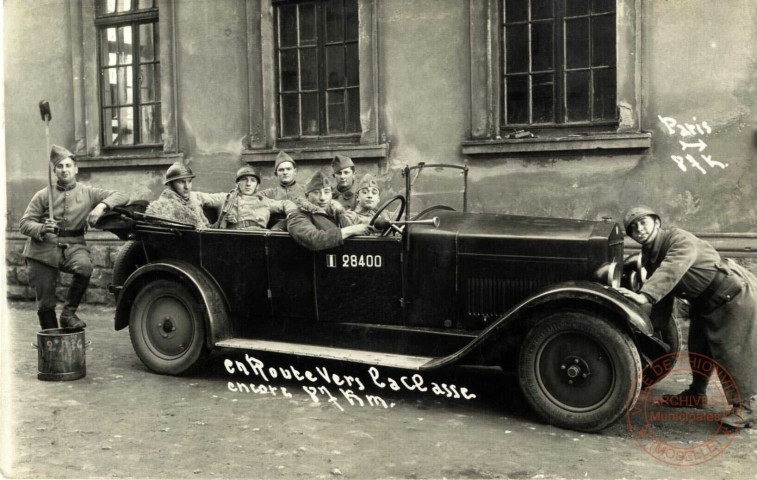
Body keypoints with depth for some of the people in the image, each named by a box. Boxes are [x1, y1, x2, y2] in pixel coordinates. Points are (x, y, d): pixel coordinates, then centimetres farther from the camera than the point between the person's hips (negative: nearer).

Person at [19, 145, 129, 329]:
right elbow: (25, 223, 1)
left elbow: (121, 196, 0)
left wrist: (102, 205, -19)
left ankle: (68, 313, -15)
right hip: (43, 248, 0)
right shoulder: (43, 195, 4)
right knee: (45, 303, 1)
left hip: (73, 245, 0)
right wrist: (42, 229, -22)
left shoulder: (88, 193, 6)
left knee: (84, 266, -34)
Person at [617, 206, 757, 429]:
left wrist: (644, 296, -57)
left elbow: (671, 270, -45)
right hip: (705, 302, 9)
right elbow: (663, 293, 9)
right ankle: (696, 394, 34)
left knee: (732, 351, -9)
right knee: (698, 348, 17)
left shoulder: (679, 240, -26)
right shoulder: (650, 255, 1)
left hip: (734, 294, -9)